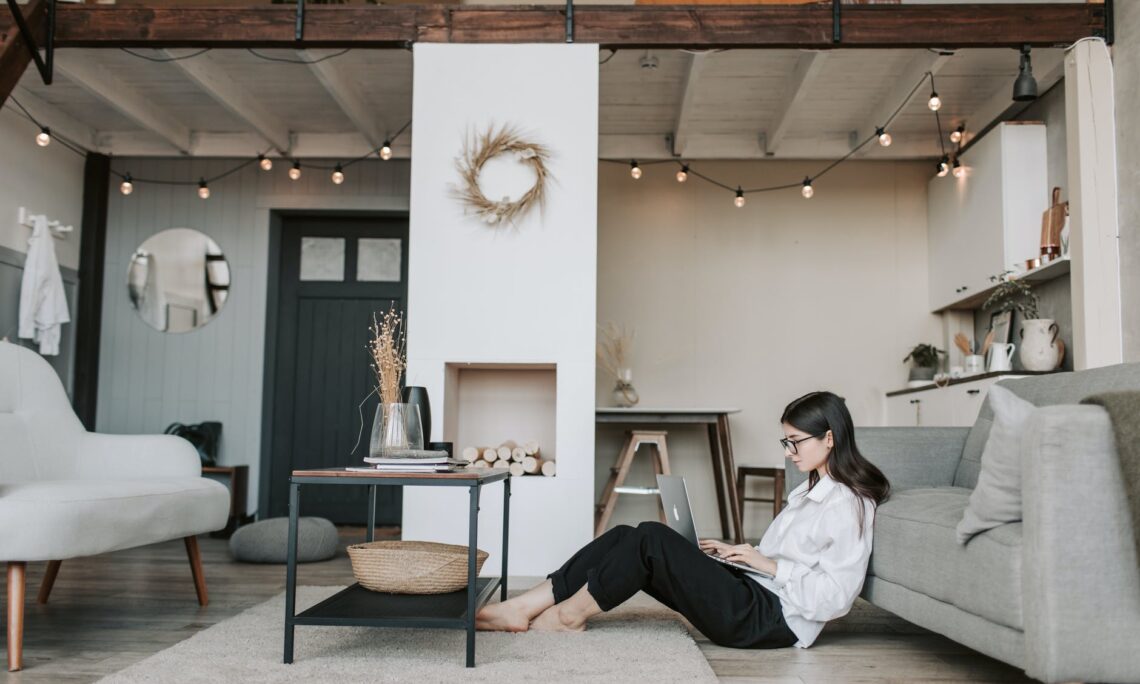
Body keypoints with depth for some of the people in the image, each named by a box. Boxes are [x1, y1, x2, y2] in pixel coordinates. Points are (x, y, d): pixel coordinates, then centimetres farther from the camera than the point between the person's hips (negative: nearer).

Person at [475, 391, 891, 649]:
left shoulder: (849, 505, -11)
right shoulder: (812, 490, 18)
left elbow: (834, 597, -18)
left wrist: (768, 564, -13)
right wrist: (740, 553, 10)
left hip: (774, 620, -9)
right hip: (755, 597, 9)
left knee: (651, 539, -21)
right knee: (625, 537, -6)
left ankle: (571, 614, -5)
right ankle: (524, 608, -8)